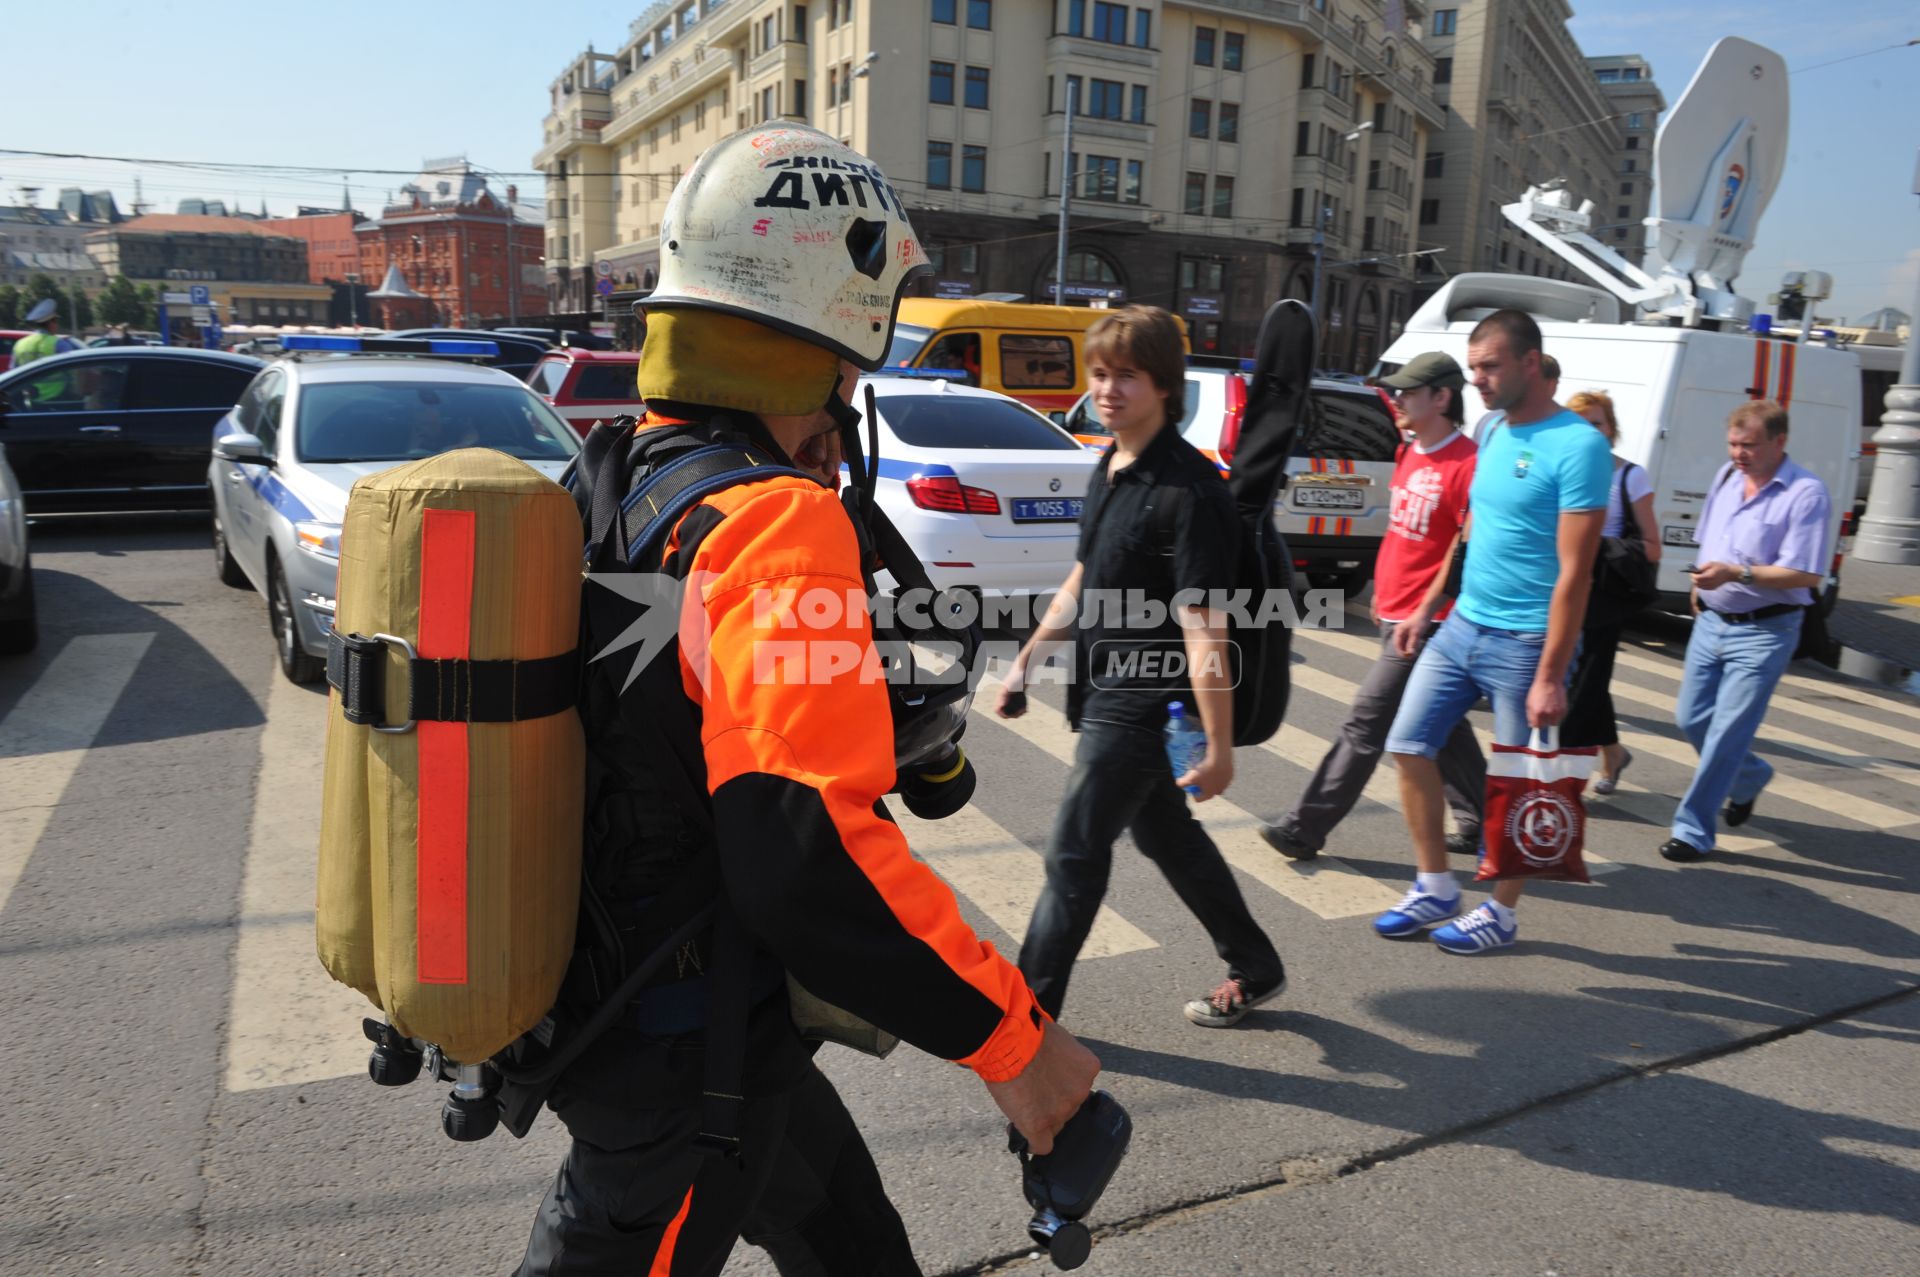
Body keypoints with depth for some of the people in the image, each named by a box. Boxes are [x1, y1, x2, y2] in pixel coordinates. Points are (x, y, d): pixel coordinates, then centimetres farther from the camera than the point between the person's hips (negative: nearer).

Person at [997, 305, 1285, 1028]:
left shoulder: (1186, 489, -21)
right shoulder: (1111, 470, 7)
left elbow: (1203, 627, -24)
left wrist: (1219, 746, -24)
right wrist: (1028, 659, 20)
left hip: (1143, 705, -9)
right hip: (1106, 694, 9)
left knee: (1075, 856, 0)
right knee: (1166, 836, 20)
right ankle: (1256, 971, 37)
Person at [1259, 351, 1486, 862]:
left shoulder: (1465, 464, -16)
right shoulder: (1410, 455, 11)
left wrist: (1423, 612, -21)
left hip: (1424, 623, -9)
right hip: (1396, 614, 9)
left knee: (1367, 723, -5)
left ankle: (1304, 830, 2)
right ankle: (1478, 825, 29)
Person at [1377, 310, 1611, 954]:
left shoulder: (1577, 445, -15)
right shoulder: (1491, 431, 9)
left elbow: (1574, 573, -18)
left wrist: (1550, 677, -19)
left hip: (1523, 642, -8)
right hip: (1462, 625, 8)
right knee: (1409, 744, 7)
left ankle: (1500, 913, 22)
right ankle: (1435, 888, 21)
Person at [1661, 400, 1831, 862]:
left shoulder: (1806, 493, -14)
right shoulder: (1726, 477, 7)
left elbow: (1806, 573, -20)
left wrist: (1737, 574, -29)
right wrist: (1701, 583, 13)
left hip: (1763, 632, -7)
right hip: (1712, 621, 7)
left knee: (1727, 732, -5)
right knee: (1691, 719, 11)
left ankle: (1693, 831, 3)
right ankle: (1750, 776, 39)